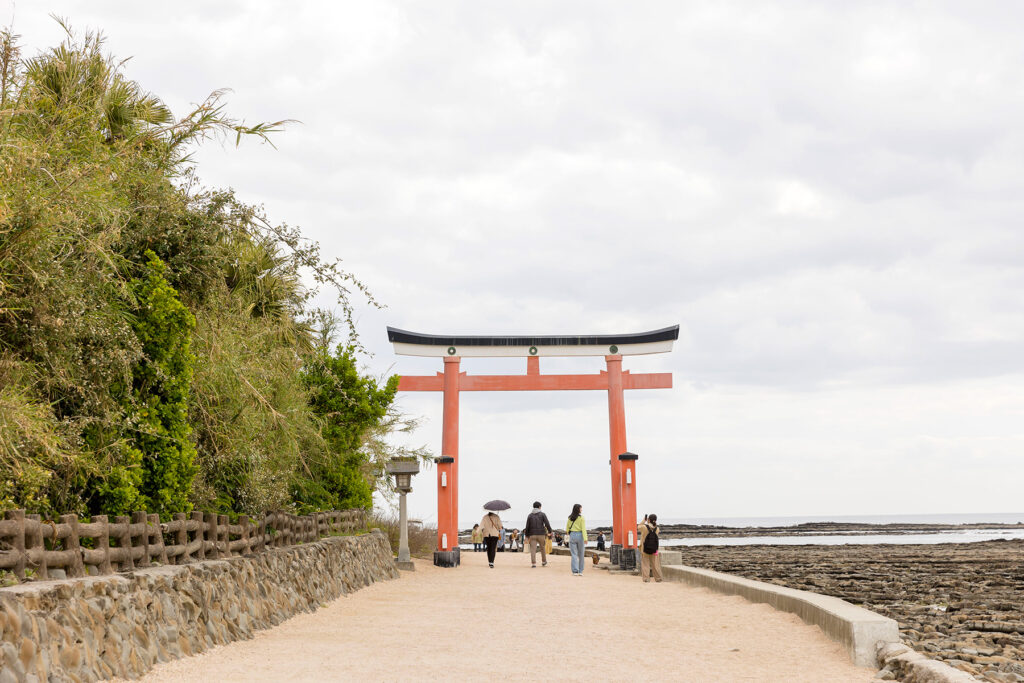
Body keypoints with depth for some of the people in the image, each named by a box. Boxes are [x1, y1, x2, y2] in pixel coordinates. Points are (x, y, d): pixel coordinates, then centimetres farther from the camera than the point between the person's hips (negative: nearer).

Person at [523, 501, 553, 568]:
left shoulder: (530, 515, 3)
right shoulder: (542, 514, -2)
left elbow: (527, 526, 2)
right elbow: (547, 524, -10)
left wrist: (526, 535, 12)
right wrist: (550, 531, 2)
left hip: (532, 535, 0)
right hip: (541, 534, 0)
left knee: (533, 549, -2)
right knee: (543, 548, 17)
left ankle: (533, 563, -12)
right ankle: (544, 562, 28)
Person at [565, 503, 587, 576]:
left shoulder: (570, 518, 4)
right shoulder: (581, 518, -6)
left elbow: (567, 529, 8)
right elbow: (583, 529, -12)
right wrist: (585, 538, -16)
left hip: (572, 535, 2)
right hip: (580, 535, -2)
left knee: (574, 554, 3)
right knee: (581, 554, 10)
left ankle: (575, 571, -5)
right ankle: (580, 571, 14)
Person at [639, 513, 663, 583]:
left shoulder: (644, 527, -15)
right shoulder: (657, 529, -6)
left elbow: (639, 527, 6)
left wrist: (644, 520, 10)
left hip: (645, 549, -2)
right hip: (654, 549, 2)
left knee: (645, 564, 7)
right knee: (655, 564, 9)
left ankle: (646, 578, 4)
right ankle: (658, 579, 12)